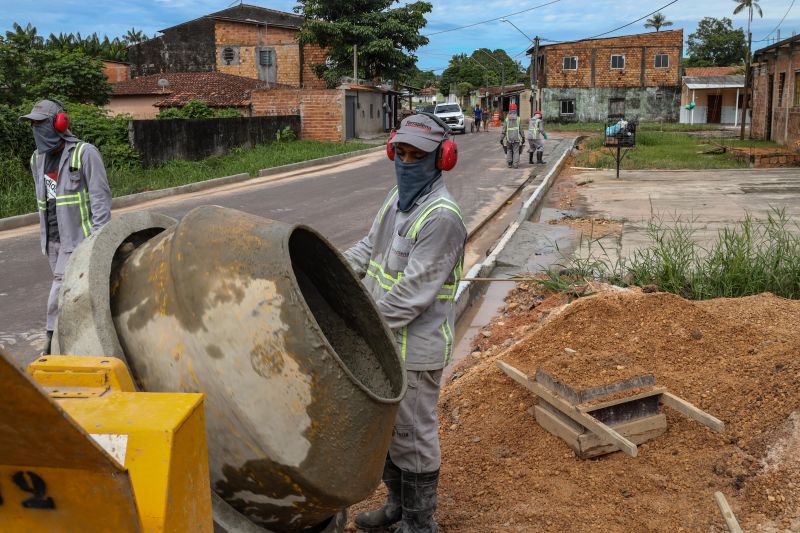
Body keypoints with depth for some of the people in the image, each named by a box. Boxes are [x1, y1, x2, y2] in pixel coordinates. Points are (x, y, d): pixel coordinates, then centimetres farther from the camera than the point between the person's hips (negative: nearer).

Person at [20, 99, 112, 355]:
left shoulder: (84, 153, -8)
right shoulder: (38, 158, 13)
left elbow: (101, 197, -10)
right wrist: (43, 233, 19)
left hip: (79, 236, -7)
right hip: (53, 238, 7)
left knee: (62, 288, -12)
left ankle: (52, 344, -7)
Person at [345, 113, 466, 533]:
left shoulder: (441, 216, -22)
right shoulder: (397, 198, 7)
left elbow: (412, 292, -25)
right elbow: (370, 247, 16)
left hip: (415, 347, -9)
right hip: (384, 340, 9)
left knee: (413, 435, 6)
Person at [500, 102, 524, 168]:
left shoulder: (507, 119, -2)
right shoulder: (518, 119, -3)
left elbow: (503, 130, -3)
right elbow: (521, 130, -1)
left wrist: (501, 138, 3)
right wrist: (523, 138, 9)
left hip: (508, 138, 1)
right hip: (516, 138, -1)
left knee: (509, 151, 16)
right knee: (516, 151, 3)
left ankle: (509, 163, 12)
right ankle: (516, 165, -1)